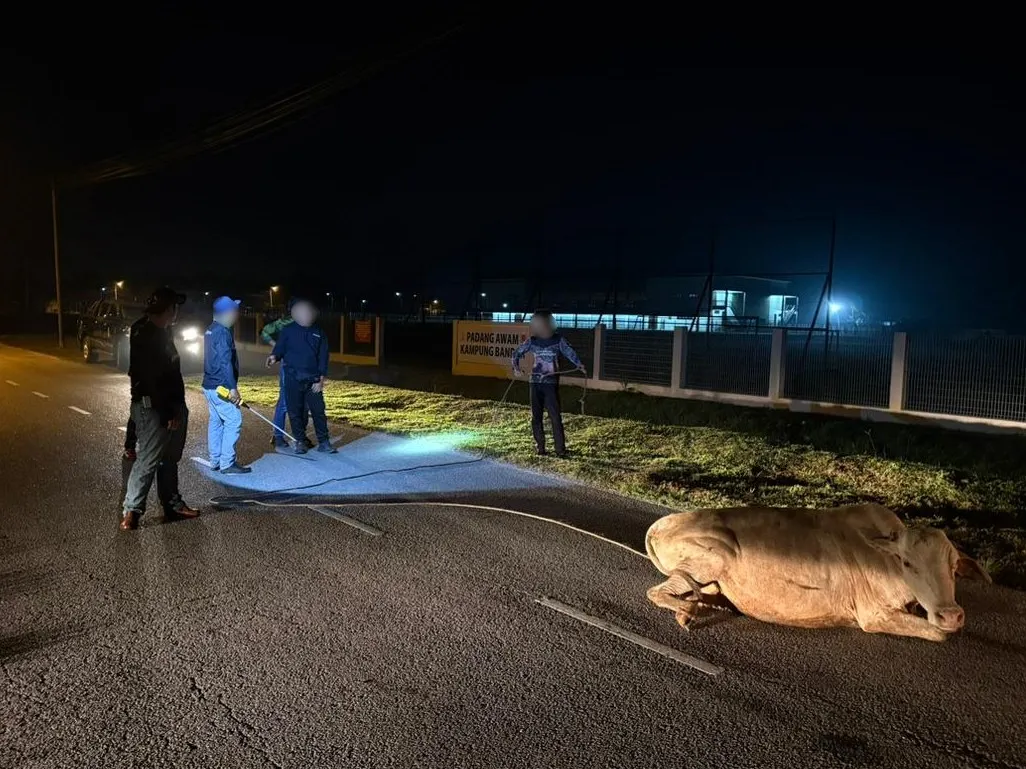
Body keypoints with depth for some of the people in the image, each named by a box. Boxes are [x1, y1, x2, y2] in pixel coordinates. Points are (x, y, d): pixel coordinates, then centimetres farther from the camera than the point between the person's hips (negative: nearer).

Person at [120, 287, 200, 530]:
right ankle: (131, 510, 5)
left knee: (169, 458, 16)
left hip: (170, 407, 10)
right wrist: (169, 412, -22)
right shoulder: (145, 336, -17)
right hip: (153, 409, -10)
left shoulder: (162, 334, 13)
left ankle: (172, 503, 27)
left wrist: (177, 408, 16)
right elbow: (153, 378, -21)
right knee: (148, 460, -5)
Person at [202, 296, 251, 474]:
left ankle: (215, 462, 19)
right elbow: (225, 362, -22)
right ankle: (227, 463, -4)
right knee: (233, 421, -6)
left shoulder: (211, 330, 15)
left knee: (216, 422, 13)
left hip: (210, 385, 10)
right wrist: (233, 388, -22)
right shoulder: (223, 332, -16)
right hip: (221, 387, -10)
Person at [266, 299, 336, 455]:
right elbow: (279, 349, 4)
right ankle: (299, 441, 17)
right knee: (295, 411, 4)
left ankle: (324, 442, 8)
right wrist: (274, 357, -21)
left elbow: (323, 357, 6)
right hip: (293, 378, -1)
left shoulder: (318, 333, 7)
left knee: (318, 411, 0)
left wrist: (321, 379, -1)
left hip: (313, 379, 1)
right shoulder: (288, 330, 3)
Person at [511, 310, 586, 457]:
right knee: (536, 417, 6)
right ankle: (540, 446, 16)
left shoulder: (558, 340, -1)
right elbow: (517, 353, 13)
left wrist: (579, 365, -23)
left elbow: (570, 353, -5)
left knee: (555, 417, -8)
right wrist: (516, 367, -3)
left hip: (551, 383, -3)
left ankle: (560, 449, -4)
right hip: (535, 382, 3)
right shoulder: (532, 341, 5)